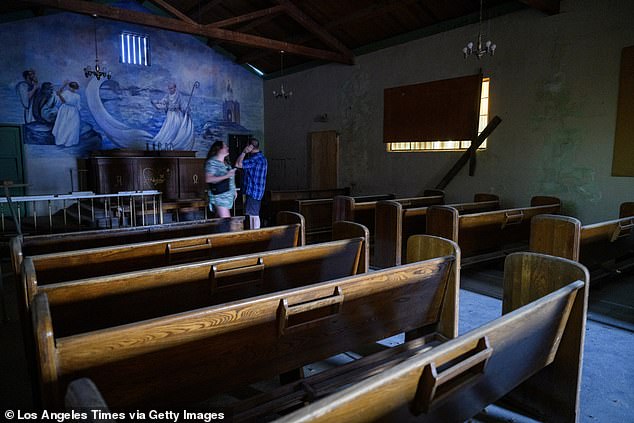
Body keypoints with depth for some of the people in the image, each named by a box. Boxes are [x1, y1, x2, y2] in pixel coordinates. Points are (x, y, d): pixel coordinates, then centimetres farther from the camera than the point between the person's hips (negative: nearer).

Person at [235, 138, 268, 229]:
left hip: (253, 191, -10)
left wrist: (244, 152, -11)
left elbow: (238, 164, -21)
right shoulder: (261, 157, 14)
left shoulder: (255, 158, -19)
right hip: (257, 191, 10)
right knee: (253, 214, 15)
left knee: (254, 215, -6)